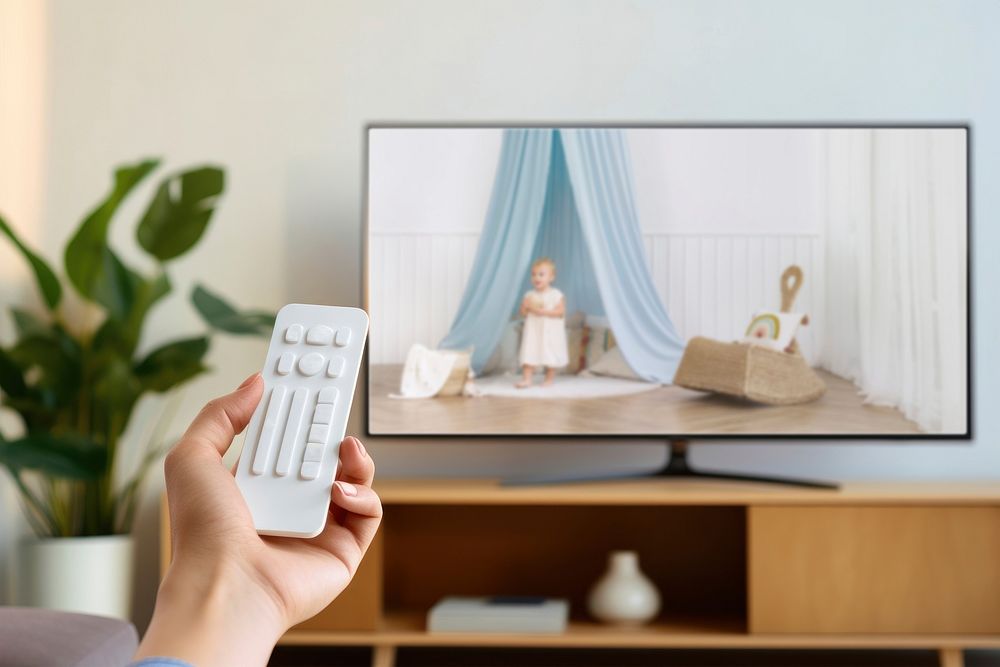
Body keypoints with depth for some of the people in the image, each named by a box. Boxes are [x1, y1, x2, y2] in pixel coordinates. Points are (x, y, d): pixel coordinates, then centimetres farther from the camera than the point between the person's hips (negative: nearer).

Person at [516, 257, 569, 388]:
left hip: (551, 332, -3)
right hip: (533, 331, 3)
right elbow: (523, 313, 6)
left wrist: (544, 311, -20)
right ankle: (526, 379, -7)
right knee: (528, 355, -6)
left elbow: (560, 312, -13)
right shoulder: (529, 295, 6)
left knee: (550, 357, 4)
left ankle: (549, 379, 17)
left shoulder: (556, 295, -5)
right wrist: (526, 306, -14)